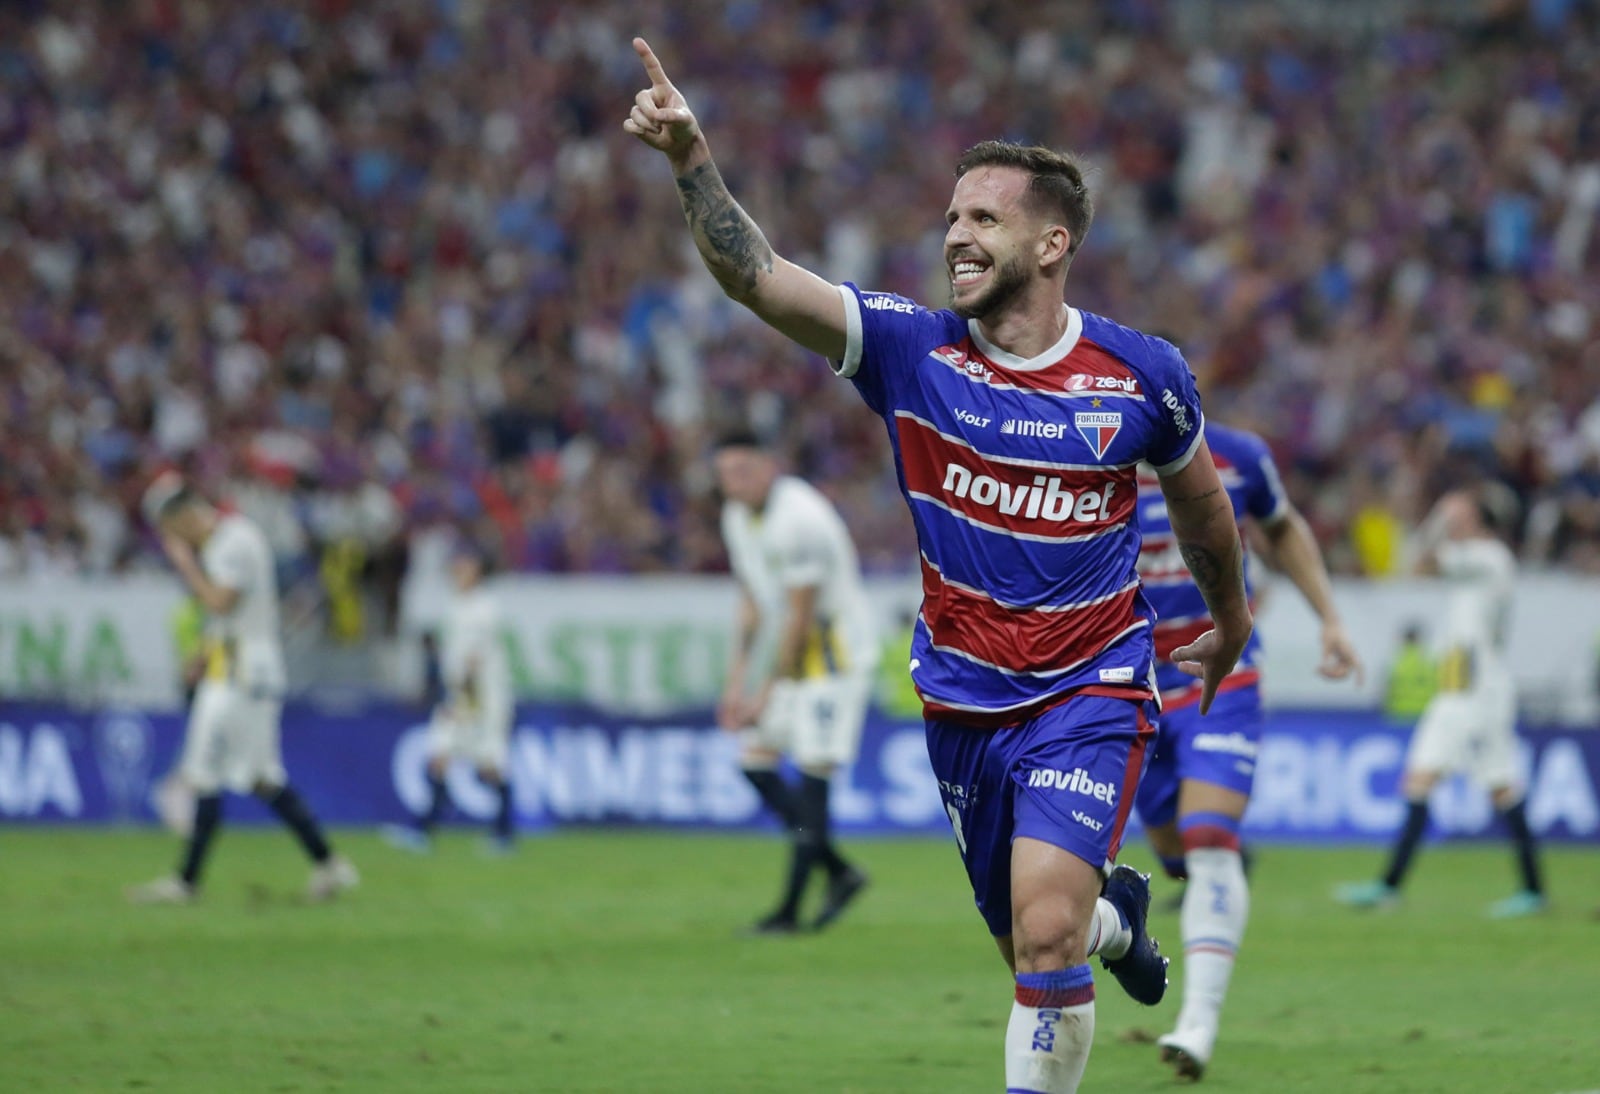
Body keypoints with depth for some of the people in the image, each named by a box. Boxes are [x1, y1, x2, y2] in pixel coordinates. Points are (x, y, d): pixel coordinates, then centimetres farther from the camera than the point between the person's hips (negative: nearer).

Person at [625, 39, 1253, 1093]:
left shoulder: (1142, 374, -8)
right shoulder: (913, 350, -9)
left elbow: (1200, 496, 13)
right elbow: (755, 275, -21)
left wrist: (1231, 620, 27)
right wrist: (694, 164, -36)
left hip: (1090, 695, -2)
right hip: (963, 703, 2)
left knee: (1045, 933, -21)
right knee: (1034, 944, 14)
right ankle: (1114, 911, 49)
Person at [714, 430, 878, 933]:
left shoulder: (797, 518, -23)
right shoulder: (737, 516, 6)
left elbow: (799, 618, -20)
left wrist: (767, 692, -14)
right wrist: (737, 678, 8)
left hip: (836, 653, -10)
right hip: (793, 657, 10)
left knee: (813, 770, -13)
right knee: (755, 761, 5)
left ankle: (790, 910, -12)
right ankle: (840, 872, 12)